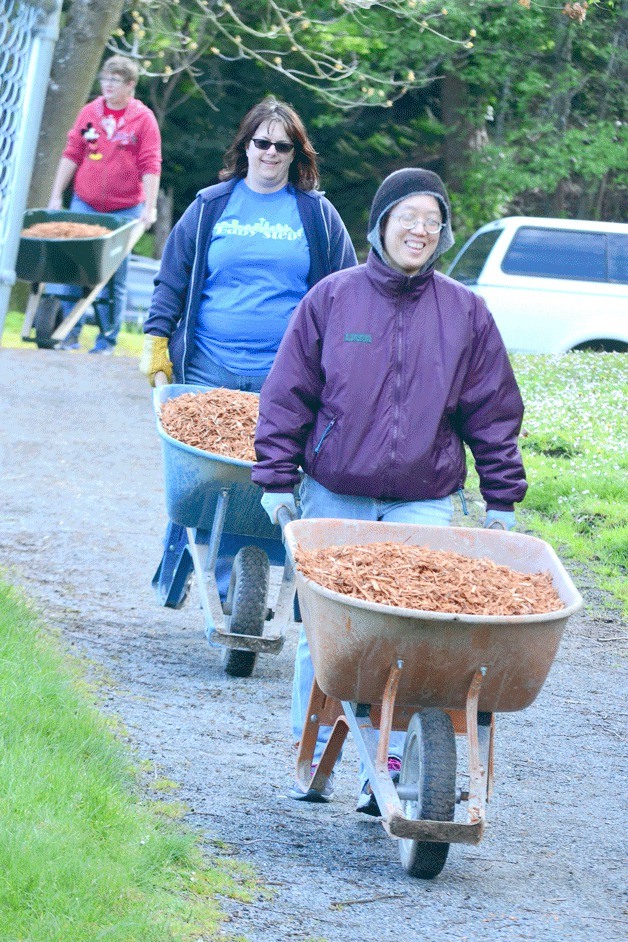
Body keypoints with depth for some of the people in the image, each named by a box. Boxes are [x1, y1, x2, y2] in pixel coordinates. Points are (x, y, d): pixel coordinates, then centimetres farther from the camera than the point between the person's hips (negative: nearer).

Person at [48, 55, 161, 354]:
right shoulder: (89, 113, 7)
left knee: (115, 276, 1)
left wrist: (149, 208, -11)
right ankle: (70, 332, 2)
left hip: (124, 210, -3)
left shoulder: (143, 118, -2)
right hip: (84, 204, 3)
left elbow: (150, 167, -5)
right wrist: (56, 197, 6)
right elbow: (71, 155, 10)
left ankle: (108, 338, 7)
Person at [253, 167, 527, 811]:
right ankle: (314, 756, 18)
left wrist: (502, 498, 8)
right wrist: (278, 479, 1)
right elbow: (287, 395, 5)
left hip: (423, 503, 0)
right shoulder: (332, 298, 1)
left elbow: (494, 412, 10)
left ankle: (388, 768, 0)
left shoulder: (465, 313, 4)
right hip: (334, 497, 0)